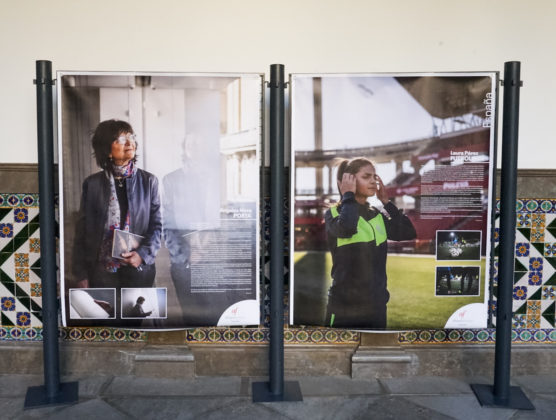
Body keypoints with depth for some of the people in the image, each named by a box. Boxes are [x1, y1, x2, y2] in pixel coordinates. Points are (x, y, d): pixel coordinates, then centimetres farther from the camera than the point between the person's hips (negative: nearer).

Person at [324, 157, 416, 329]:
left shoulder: (377, 215, 10)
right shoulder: (334, 212, -7)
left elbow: (409, 233, -1)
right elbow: (346, 228, -30)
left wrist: (386, 202, 2)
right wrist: (348, 196, -15)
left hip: (377, 304, 6)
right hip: (345, 305, -5)